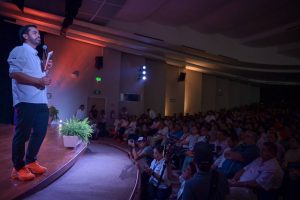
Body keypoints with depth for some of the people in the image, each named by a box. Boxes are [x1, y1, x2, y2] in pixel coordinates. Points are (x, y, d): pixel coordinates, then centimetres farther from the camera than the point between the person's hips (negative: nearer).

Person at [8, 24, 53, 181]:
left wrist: (45, 68, 12)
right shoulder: (19, 51, -2)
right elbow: (14, 73, -15)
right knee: (22, 134, -2)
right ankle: (18, 167, 10)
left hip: (41, 101, 9)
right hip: (26, 101, -9)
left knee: (40, 132, 11)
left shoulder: (36, 55, 25)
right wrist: (39, 81, -20)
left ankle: (30, 162, 26)